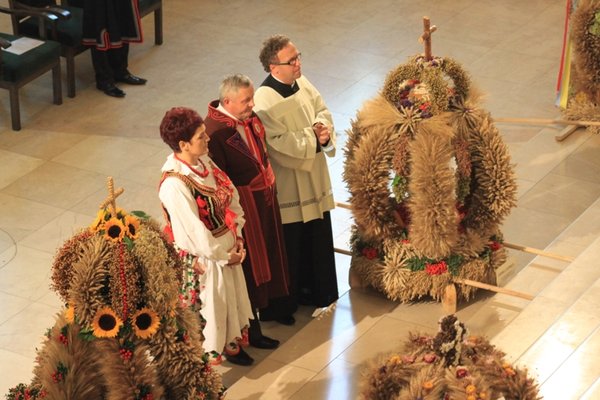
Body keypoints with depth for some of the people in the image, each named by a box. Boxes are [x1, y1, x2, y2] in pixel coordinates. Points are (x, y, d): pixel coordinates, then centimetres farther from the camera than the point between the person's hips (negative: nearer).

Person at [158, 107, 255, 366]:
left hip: (227, 249, 8)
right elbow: (195, 232, -25)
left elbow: (230, 196, 3)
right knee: (208, 309, 11)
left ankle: (232, 344, 50)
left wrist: (237, 237, -3)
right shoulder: (174, 185, -31)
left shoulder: (204, 162, -7)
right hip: (202, 259, -8)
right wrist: (224, 255, -14)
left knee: (231, 298, 27)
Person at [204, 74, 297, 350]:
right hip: (241, 205, -8)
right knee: (249, 262, 6)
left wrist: (269, 180, 13)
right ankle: (249, 327, 23)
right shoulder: (214, 131, -28)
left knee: (269, 252, 24)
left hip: (264, 197, 8)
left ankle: (269, 305, 47)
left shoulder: (249, 118, -1)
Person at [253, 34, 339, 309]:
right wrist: (313, 135, -17)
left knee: (319, 233, 18)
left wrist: (323, 128, -16)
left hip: (315, 178, 8)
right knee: (292, 242, 6)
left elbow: (323, 111, 6)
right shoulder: (264, 101, -24)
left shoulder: (303, 83, 0)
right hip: (288, 186, -7)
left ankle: (318, 291, 36)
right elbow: (281, 144, -26)